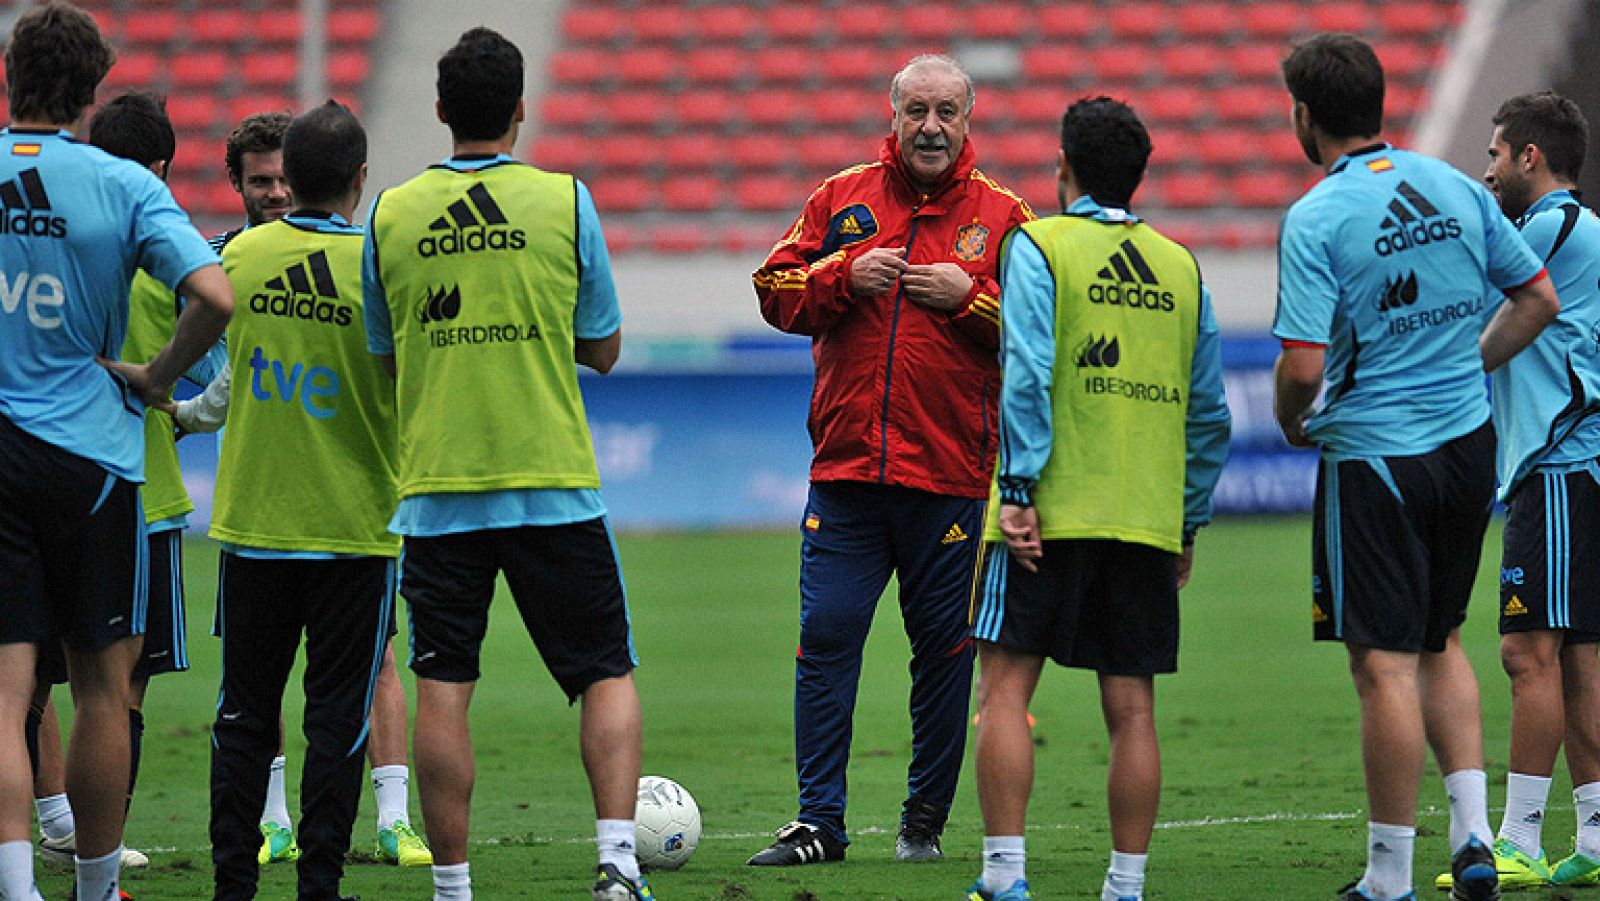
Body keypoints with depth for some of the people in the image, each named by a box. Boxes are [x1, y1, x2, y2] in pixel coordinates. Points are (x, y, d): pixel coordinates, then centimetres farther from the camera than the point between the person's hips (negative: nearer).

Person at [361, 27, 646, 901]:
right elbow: (603, 349, 4)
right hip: (554, 486, -1)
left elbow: (384, 356, 10)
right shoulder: (564, 201, -3)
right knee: (607, 674, 7)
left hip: (438, 490, 1)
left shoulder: (391, 214, 1)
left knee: (442, 690, 4)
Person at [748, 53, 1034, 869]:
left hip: (951, 477, -1)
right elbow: (776, 292, 8)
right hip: (846, 466, 1)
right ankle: (818, 823, 2)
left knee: (945, 648, 4)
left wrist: (971, 297, -12)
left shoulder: (1002, 217, 5)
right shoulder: (841, 200, 10)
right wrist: (845, 276, -8)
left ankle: (925, 818, 16)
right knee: (826, 640, -2)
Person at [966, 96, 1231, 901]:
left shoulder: (1038, 246, -1)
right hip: (1148, 523, 4)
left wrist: (1018, 486, -13)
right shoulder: (1182, 269, 12)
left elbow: (1027, 375, -13)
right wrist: (1188, 524, 19)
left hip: (1051, 514, -4)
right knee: (1131, 708, 6)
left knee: (1004, 688, -2)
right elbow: (1209, 412, 13)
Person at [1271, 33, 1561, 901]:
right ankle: (1472, 830, 10)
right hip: (1467, 444, 6)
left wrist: (1290, 422, 1)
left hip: (1372, 456, -6)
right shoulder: (1455, 188, 3)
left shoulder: (1316, 219, -15)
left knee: (1385, 666, -2)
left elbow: (1303, 364, -20)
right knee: (1440, 642, 21)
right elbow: (1539, 298, 11)